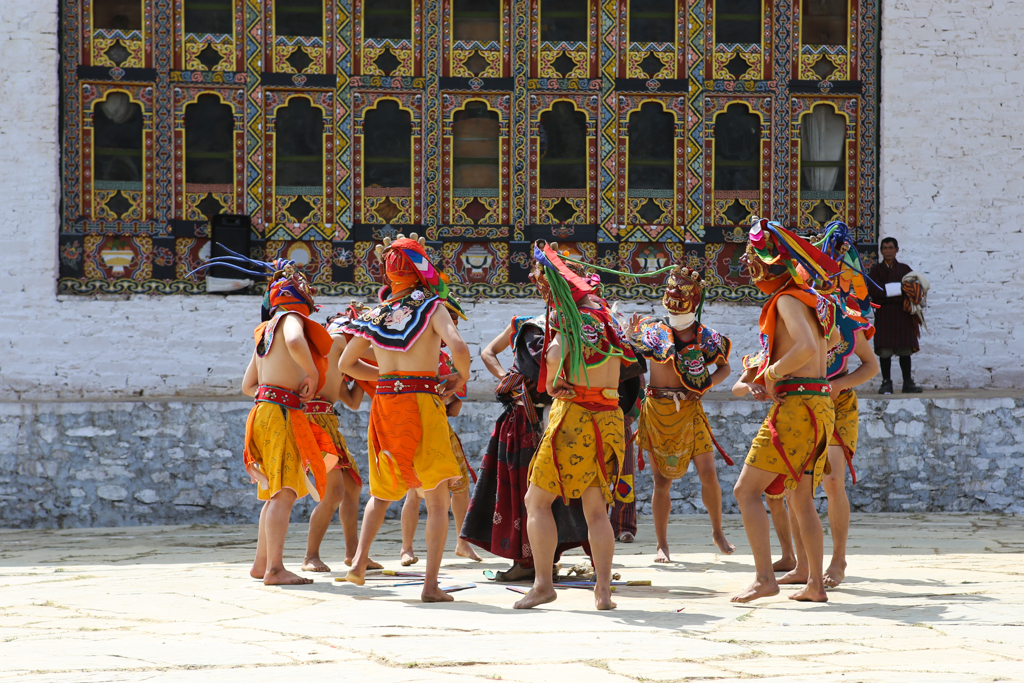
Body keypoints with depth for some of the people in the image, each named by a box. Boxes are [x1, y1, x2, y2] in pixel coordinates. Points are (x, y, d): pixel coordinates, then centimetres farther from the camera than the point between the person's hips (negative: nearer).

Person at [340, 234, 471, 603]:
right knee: (437, 501, -1)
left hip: (384, 404, 5)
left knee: (381, 492, 24)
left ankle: (359, 560, 9)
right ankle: (431, 584, -9)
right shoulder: (432, 307, -3)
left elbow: (346, 363, 20)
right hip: (422, 403, -5)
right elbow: (458, 347, -20)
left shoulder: (376, 315, 11)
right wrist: (460, 379, -1)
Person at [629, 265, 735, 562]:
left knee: (709, 474, -4)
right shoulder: (653, 329, -3)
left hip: (690, 410, 1)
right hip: (658, 410, -1)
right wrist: (630, 333, -28)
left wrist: (706, 385, -4)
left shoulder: (705, 336, 0)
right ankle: (662, 545, 11)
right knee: (662, 481, 2)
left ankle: (717, 531, 18)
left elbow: (724, 367, 13)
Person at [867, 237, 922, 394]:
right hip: (884, 314, -1)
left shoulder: (904, 269, 13)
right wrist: (900, 288, -12)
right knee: (885, 350, -7)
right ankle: (886, 383, -2)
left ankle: (908, 383, 5)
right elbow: (873, 290, -8)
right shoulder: (876, 270, 8)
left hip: (903, 314, 1)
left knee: (905, 349, 0)